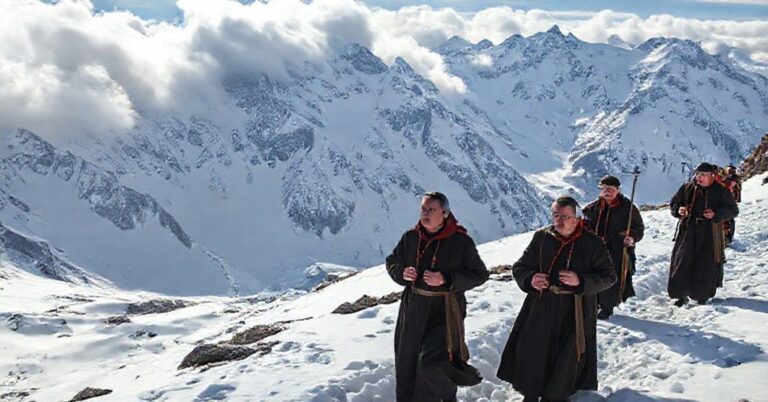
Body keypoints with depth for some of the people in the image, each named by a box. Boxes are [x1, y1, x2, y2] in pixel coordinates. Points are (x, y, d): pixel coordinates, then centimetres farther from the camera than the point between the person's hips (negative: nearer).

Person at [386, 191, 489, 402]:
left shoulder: (461, 241, -11)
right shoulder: (410, 237, 1)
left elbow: (479, 275, -7)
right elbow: (392, 262, 15)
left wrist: (446, 280, -19)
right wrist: (402, 273, -9)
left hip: (444, 311, -5)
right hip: (413, 308, 5)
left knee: (430, 363, -14)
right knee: (407, 363, 11)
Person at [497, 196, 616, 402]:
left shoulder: (592, 243, -6)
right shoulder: (541, 237, -1)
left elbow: (608, 276, -4)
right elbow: (520, 267, 6)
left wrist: (580, 281, -20)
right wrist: (530, 279, -16)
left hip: (575, 313, -2)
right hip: (541, 309, 2)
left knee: (568, 356, 7)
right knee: (531, 352, 5)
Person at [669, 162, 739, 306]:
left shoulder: (720, 191, -2)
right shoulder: (687, 188, 5)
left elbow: (733, 210, 0)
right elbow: (673, 203, 13)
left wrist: (716, 214, -17)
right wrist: (678, 210, -10)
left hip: (709, 235, -2)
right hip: (687, 232, 2)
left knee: (706, 265, 3)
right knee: (681, 263, -2)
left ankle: (703, 295, 21)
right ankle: (681, 295, 8)